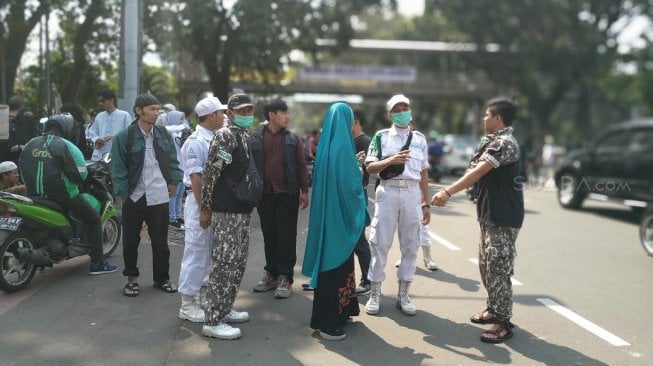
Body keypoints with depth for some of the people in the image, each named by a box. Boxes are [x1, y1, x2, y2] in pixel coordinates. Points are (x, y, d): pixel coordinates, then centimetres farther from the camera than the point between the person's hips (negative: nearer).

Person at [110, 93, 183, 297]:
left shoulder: (163, 134, 6)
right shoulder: (124, 137, -6)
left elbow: (173, 161, 13)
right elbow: (118, 168, -7)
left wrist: (174, 181, 2)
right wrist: (123, 193, -11)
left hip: (159, 197, 3)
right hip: (134, 197, -3)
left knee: (160, 240, 11)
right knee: (131, 241, 9)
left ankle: (162, 278, 25)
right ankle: (132, 279, 25)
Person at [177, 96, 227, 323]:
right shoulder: (196, 142, -15)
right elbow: (195, 179, -18)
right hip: (200, 202, -8)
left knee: (211, 252, 17)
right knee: (196, 252, -2)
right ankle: (188, 304, 7)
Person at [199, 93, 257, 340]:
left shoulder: (246, 137, 16)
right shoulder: (225, 136, -12)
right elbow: (210, 173, -17)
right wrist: (205, 208, -16)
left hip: (242, 210, 10)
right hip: (226, 211, -10)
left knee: (238, 262, 15)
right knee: (224, 263, -7)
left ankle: (224, 309, 27)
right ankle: (213, 321, 0)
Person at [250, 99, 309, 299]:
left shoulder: (292, 139, 4)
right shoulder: (255, 139, 3)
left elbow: (301, 166, 4)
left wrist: (304, 191, 0)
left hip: (288, 194, -1)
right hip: (265, 194, 1)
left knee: (286, 236, 1)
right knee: (269, 235, 10)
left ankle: (285, 277, 8)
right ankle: (271, 273, 23)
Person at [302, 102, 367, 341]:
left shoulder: (325, 145, 7)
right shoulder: (342, 146, -18)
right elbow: (351, 182, -20)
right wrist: (359, 170, -2)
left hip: (325, 212, 9)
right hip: (340, 214, -9)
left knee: (329, 260, 17)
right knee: (336, 263, -2)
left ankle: (338, 312, 30)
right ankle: (326, 323, 5)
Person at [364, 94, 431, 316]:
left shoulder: (420, 139, 12)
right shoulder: (381, 136, 5)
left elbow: (423, 173, 13)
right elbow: (370, 168, -1)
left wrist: (426, 203, 9)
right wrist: (390, 160, -18)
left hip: (412, 193, 2)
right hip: (388, 192, -2)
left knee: (410, 244, 5)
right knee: (380, 242, 0)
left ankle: (403, 294, 16)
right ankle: (375, 293, 11)